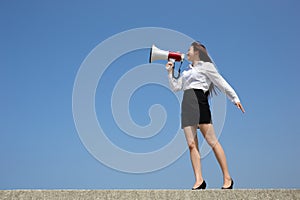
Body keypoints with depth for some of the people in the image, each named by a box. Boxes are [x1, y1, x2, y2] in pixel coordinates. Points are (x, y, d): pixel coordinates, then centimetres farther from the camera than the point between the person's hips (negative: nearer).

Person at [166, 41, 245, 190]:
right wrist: (170, 72, 19)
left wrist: (235, 98, 1)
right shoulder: (187, 71, 28)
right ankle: (199, 180, -5)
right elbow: (176, 87, 26)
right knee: (192, 144, -4)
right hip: (186, 105, 7)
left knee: (212, 141, -10)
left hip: (199, 102, -6)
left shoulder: (206, 66, 9)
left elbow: (222, 83, 5)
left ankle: (227, 178, -4)